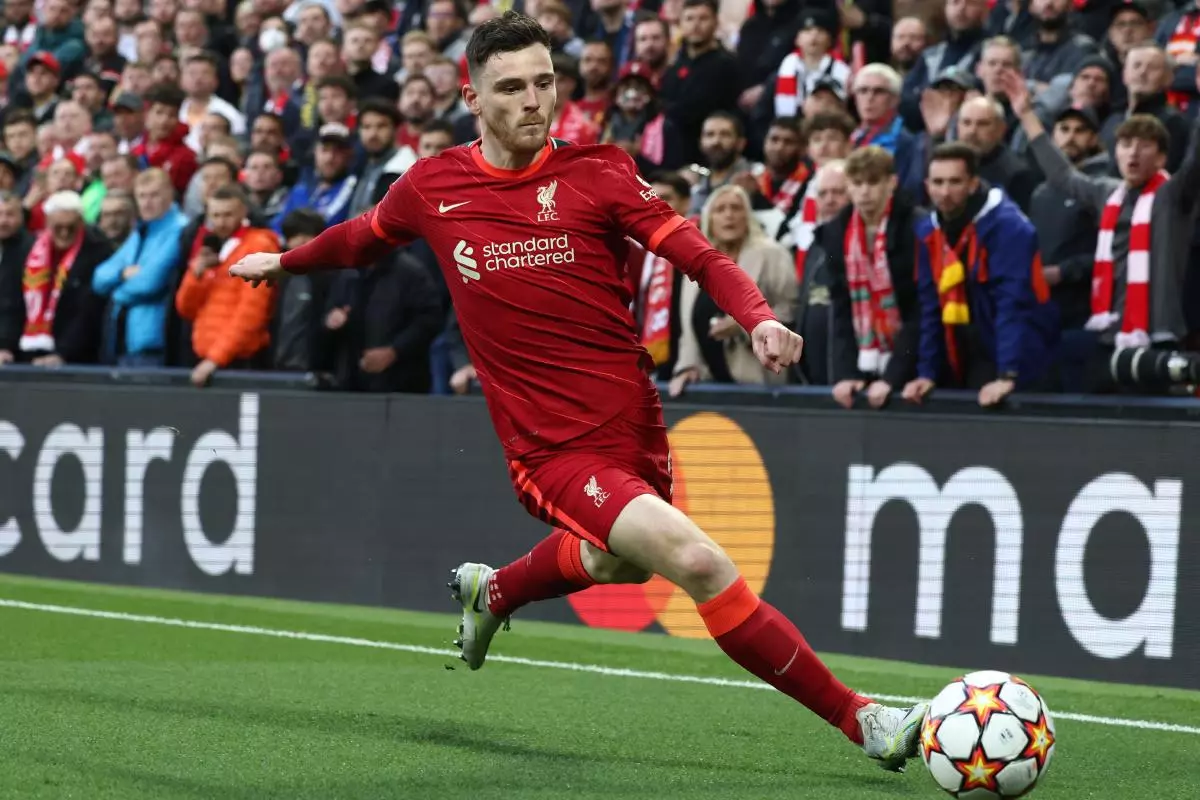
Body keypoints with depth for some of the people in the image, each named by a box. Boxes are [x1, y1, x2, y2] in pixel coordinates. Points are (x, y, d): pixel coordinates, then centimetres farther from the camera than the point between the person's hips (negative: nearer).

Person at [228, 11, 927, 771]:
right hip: (555, 451, -3)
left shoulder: (598, 170, -3)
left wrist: (759, 317, -29)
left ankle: (492, 591, 63)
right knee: (699, 562, -23)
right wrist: (283, 261, 36)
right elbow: (363, 237, 22)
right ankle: (862, 720, -18)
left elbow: (702, 257, -10)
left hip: (636, 423, 3)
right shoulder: (432, 187, 0)